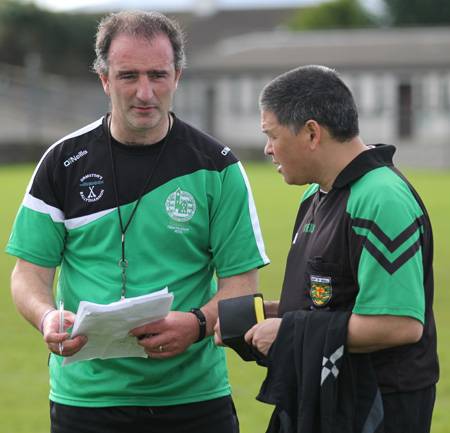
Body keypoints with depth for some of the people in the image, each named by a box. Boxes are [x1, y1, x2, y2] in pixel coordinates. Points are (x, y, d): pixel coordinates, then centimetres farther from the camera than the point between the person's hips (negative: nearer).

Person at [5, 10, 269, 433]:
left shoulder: (215, 166, 0)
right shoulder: (64, 163, 2)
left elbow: (241, 281, -2)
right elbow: (29, 271, 3)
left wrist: (195, 325, -22)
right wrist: (48, 318, -19)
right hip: (86, 395, 1)